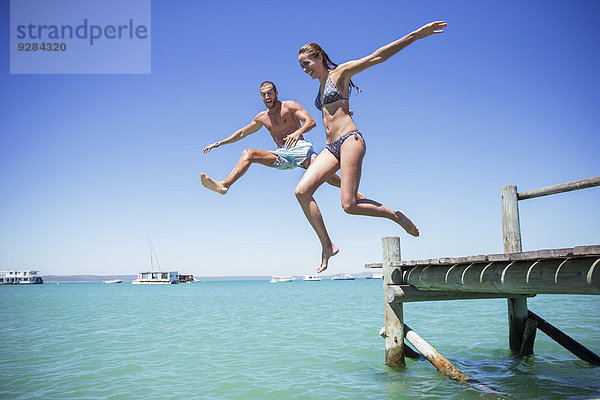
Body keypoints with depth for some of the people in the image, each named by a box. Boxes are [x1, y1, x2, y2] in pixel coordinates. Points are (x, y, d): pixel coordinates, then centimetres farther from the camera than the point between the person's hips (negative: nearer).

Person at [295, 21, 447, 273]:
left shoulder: (340, 73, 3)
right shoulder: (322, 85, 24)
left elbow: (378, 56, -4)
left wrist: (415, 35, -10)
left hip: (349, 139, -8)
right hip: (331, 147, 8)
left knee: (349, 205, -18)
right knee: (302, 191, -12)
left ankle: (396, 216, 6)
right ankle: (327, 246, -6)